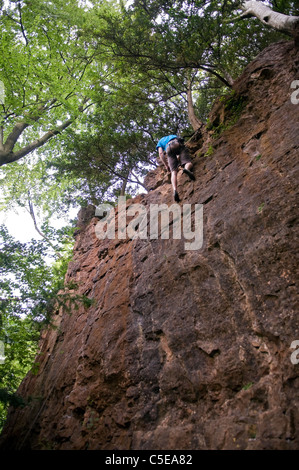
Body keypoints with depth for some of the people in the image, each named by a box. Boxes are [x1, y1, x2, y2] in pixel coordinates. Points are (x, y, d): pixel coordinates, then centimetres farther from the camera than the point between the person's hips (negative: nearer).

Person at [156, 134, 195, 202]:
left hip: (169, 148, -1)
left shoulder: (160, 142, 36)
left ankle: (175, 190, -32)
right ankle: (186, 169, -47)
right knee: (188, 162, -8)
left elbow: (161, 153, 19)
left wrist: (166, 165, 21)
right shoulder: (173, 136, 47)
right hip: (179, 144, 1)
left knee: (174, 172, -10)